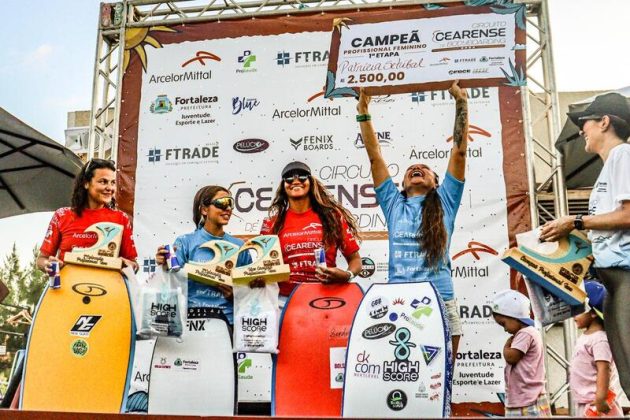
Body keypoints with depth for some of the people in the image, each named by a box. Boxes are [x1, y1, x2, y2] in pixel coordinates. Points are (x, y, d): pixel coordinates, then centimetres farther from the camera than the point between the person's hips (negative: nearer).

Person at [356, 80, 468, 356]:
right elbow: (375, 157, 13)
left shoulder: (445, 202, 11)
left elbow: (459, 152, 6)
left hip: (440, 304, -1)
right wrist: (363, 113, 12)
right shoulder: (394, 204, 14)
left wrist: (461, 103, 6)